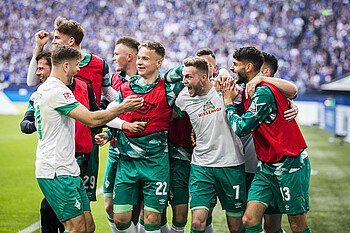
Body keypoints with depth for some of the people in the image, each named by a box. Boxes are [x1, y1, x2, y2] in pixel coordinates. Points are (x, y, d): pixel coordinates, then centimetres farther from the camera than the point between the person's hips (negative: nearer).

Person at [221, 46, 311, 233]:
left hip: (288, 164, -9)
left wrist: (228, 102, -5)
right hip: (265, 166, 9)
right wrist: (231, 97, 5)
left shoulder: (264, 93, -19)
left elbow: (241, 128, -19)